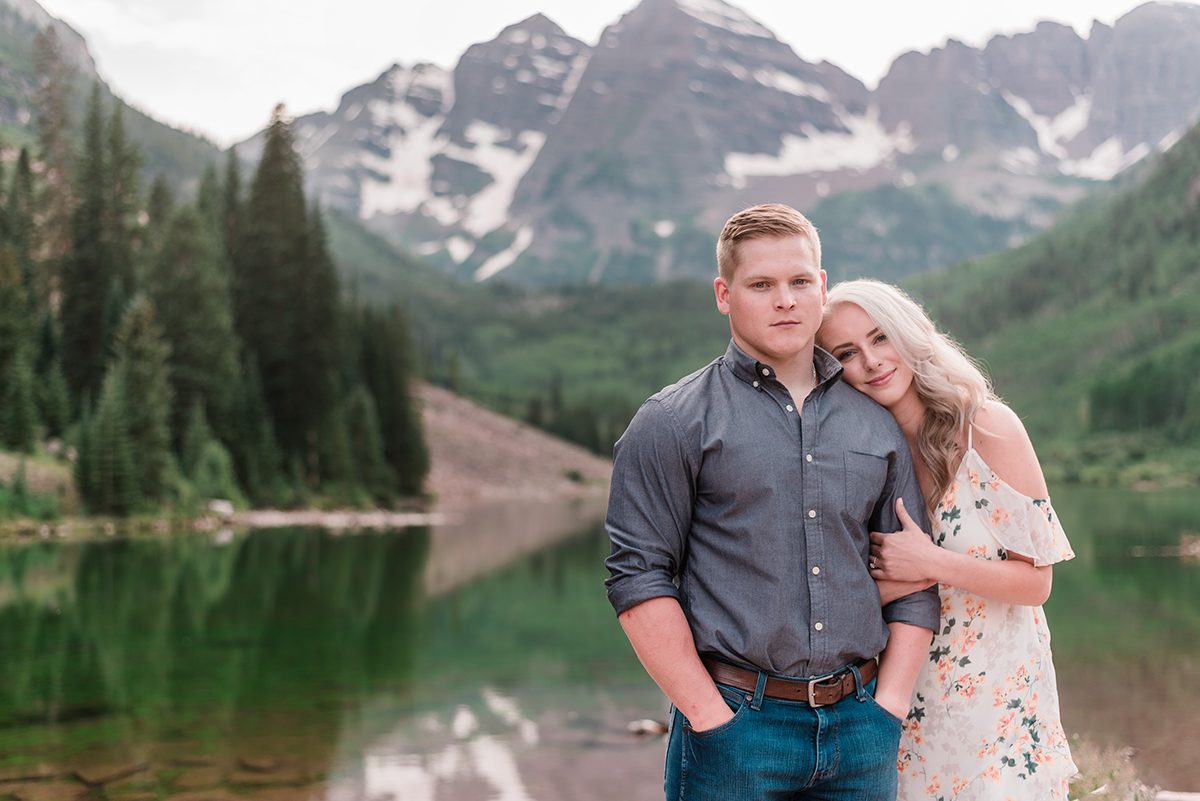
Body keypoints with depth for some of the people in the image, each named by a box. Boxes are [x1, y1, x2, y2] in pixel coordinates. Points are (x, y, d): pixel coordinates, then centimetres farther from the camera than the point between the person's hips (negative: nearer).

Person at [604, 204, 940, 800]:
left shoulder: (878, 424, 11)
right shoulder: (672, 423, -2)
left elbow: (915, 580, 12)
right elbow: (640, 579, -8)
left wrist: (887, 709, 2)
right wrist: (713, 721, -13)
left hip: (858, 725, 4)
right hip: (736, 728, -3)